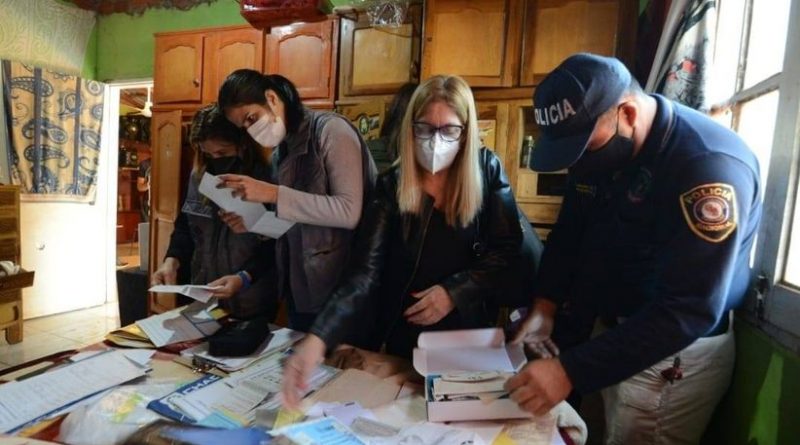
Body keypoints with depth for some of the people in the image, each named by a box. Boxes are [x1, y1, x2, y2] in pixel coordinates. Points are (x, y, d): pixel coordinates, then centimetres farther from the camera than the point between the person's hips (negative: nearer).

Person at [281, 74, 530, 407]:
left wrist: (456, 292, -22)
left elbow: (508, 250, -9)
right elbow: (365, 272, -21)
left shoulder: (488, 171, -11)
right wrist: (318, 338, -34)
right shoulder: (391, 185, -13)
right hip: (404, 337, 1)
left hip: (470, 333, 0)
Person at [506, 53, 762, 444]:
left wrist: (571, 370, -35)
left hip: (673, 354, -6)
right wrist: (545, 307, -9)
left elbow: (689, 311, -30)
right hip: (614, 333, 6)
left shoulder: (710, 165, -26)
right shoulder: (598, 146, -3)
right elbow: (569, 235, 5)